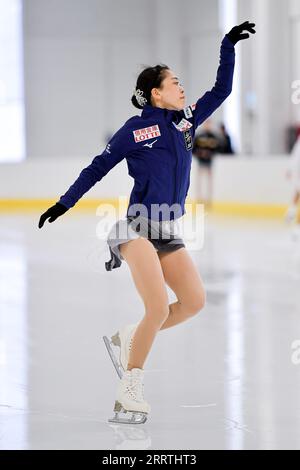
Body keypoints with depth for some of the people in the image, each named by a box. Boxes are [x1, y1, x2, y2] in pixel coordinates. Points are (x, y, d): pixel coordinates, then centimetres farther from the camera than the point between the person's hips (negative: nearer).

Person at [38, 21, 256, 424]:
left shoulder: (187, 121, 13)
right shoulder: (135, 129, -3)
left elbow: (221, 90, 19)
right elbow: (98, 167, 3)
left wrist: (228, 46, 13)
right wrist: (65, 203, 4)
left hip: (168, 232, 7)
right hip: (137, 228, -7)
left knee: (195, 301, -4)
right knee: (159, 309, -18)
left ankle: (130, 338, 17)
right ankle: (128, 392, -10)